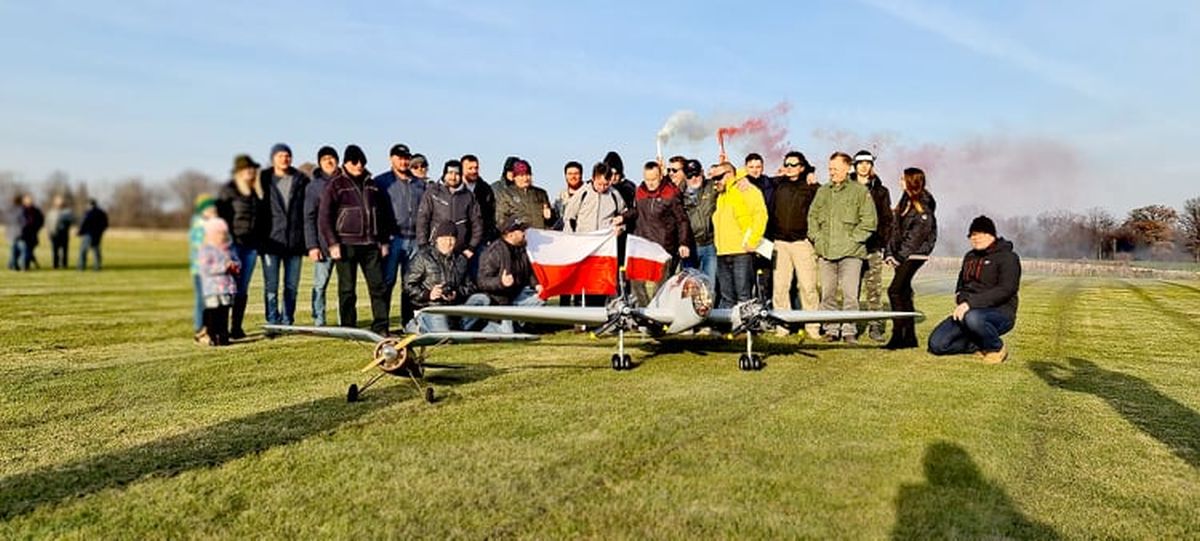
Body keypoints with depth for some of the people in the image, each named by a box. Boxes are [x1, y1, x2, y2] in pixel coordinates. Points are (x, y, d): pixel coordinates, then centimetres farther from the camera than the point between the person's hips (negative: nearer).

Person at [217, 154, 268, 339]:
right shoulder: (228, 190, -2)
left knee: (243, 288, 8)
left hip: (251, 245, 5)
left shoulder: (257, 191, 15)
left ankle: (237, 327, 13)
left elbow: (264, 216, 20)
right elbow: (221, 216, -6)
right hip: (234, 243, -5)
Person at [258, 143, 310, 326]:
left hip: (295, 240, 2)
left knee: (292, 286, 7)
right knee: (271, 286, -1)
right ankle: (273, 323, 7)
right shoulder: (263, 179, 3)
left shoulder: (301, 180, 6)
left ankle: (287, 321, 17)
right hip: (271, 240, -1)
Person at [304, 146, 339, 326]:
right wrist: (312, 246, -6)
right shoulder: (314, 186, 5)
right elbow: (309, 218, 2)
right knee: (320, 284, 0)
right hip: (324, 243, -2)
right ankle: (319, 322, 6)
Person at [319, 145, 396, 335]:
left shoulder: (372, 184, 15)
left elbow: (385, 214, 20)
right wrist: (332, 243, -10)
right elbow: (324, 217, -2)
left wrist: (385, 241, 12)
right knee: (347, 290, 1)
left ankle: (381, 328, 2)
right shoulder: (335, 185, 2)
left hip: (371, 244, 4)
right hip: (346, 244, -4)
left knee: (379, 286, -2)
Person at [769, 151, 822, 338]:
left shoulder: (812, 188, 4)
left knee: (808, 286, -5)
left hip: (802, 242, -3)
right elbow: (771, 213, 16)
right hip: (780, 242, 3)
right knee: (779, 286, 1)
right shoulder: (779, 186, 14)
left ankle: (812, 327, 1)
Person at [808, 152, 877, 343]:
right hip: (825, 252, 4)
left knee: (850, 293, -7)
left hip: (850, 252, -4)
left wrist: (852, 239, -8)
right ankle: (831, 329, 13)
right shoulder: (822, 191, 15)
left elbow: (868, 221, -2)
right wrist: (817, 238, 5)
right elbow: (812, 216, 18)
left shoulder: (860, 191, 2)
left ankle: (849, 329, 2)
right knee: (827, 293, 6)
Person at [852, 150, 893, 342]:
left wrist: (883, 243, -1)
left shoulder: (880, 191, 12)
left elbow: (887, 220, 10)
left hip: (873, 248, 1)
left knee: (874, 289, -2)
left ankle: (875, 327, 2)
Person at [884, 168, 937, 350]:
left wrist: (900, 256, -15)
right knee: (904, 293, 8)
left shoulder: (924, 206, -10)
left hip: (915, 254, -8)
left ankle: (898, 336, -13)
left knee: (895, 291, -15)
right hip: (904, 254, 8)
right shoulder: (906, 201, 14)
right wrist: (889, 253, 4)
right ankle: (910, 337, 14)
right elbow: (896, 227, 13)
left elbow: (918, 235, -15)